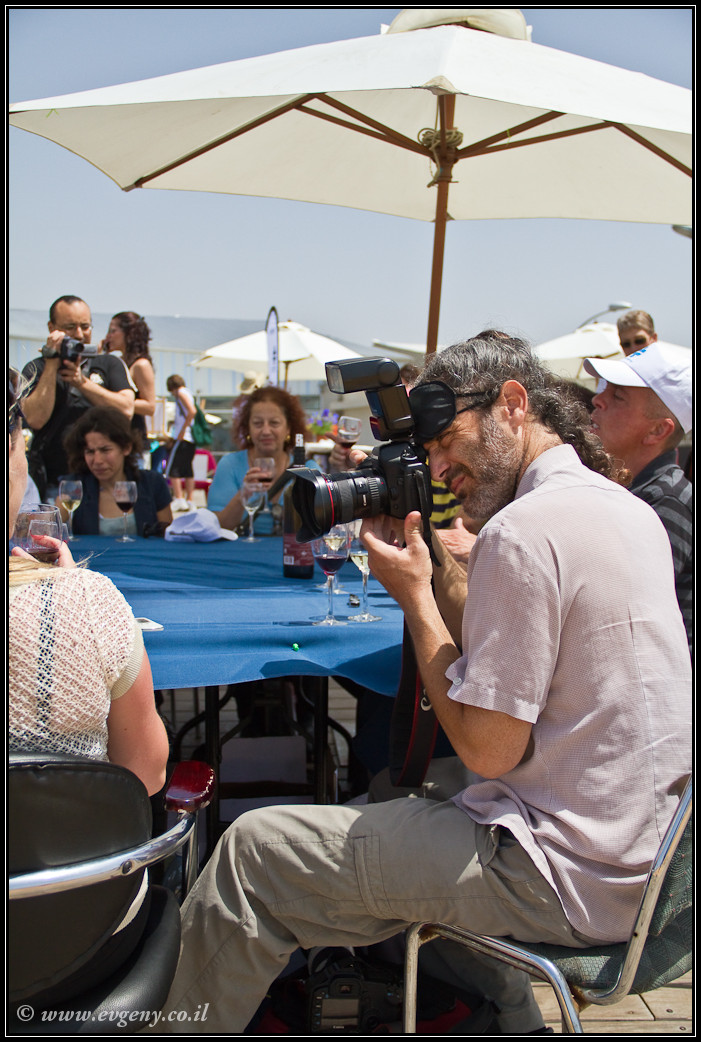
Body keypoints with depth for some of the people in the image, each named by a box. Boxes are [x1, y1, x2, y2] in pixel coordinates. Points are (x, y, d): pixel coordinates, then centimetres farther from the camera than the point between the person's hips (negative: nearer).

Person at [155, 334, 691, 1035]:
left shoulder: (522, 530, -21)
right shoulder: (629, 508, 8)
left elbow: (487, 748, -19)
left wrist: (414, 593, -11)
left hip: (573, 874, -10)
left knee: (256, 850, -7)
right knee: (396, 793, 31)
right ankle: (508, 1009, 33)